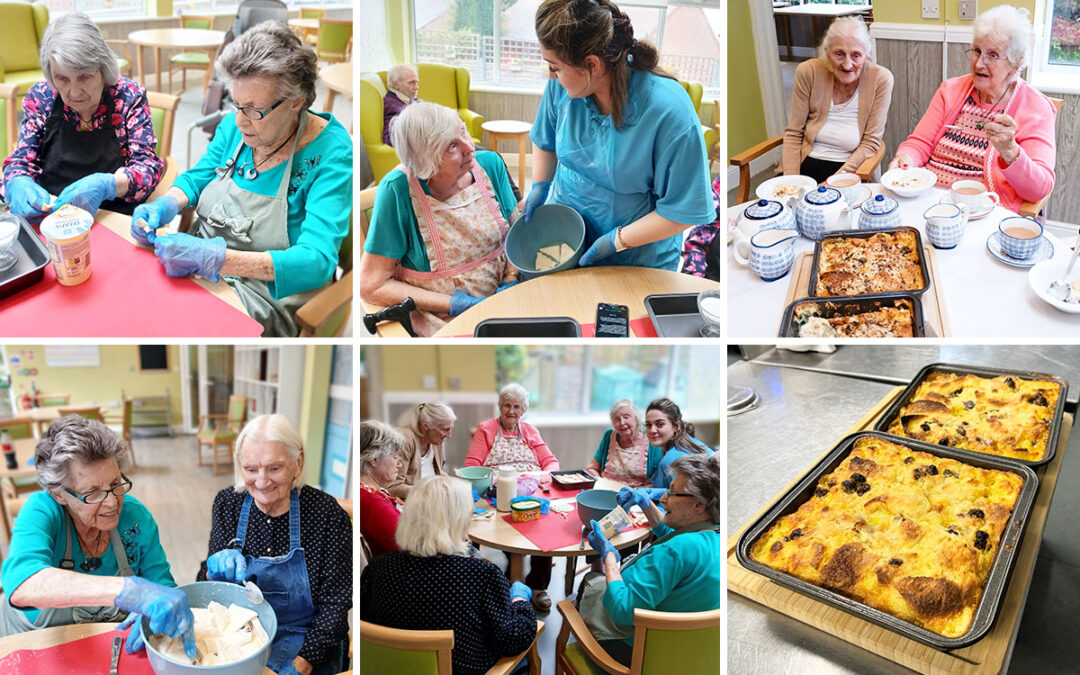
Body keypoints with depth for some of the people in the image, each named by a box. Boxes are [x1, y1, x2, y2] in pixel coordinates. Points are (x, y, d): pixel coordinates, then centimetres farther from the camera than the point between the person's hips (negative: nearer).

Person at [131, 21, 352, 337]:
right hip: (200, 267, 6)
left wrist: (215, 258, -36)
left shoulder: (331, 151, -19)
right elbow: (196, 177, 16)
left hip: (266, 297, -6)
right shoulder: (235, 126, -1)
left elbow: (317, 261, -28)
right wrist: (165, 206, -9)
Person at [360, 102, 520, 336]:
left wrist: (510, 284, -13)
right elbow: (371, 285, -14)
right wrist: (458, 305, -18)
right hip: (439, 318, -4)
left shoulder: (489, 164, -3)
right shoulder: (397, 189, -16)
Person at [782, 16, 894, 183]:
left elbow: (870, 143, -5)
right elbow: (793, 133, 0)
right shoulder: (808, 72, -5)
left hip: (851, 173, -1)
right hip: (806, 167, 1)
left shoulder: (880, 79, -7)